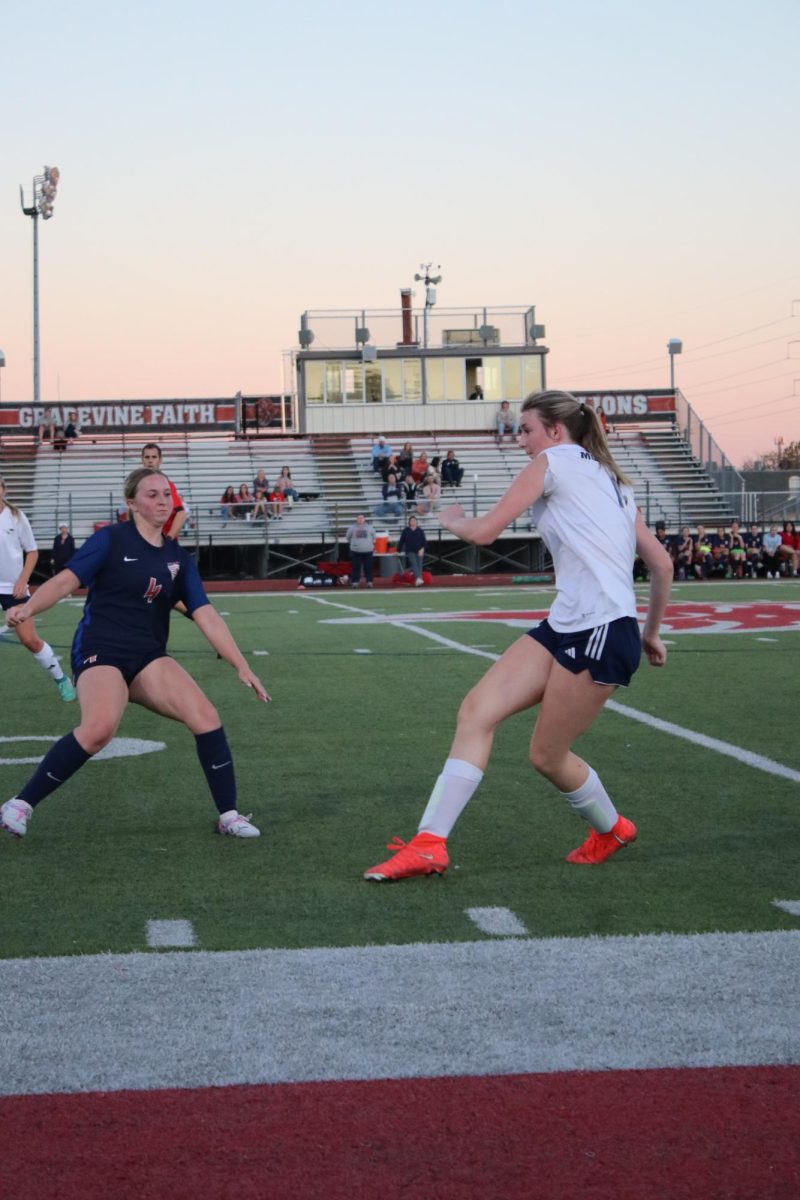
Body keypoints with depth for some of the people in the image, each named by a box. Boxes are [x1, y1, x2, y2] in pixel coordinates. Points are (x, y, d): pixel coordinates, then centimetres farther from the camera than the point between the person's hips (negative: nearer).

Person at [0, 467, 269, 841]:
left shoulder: (179, 558, 11)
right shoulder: (111, 539, -2)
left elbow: (207, 617, 7)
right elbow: (66, 581, -9)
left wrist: (241, 666, -1)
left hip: (149, 659, 5)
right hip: (100, 651, -5)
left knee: (205, 716, -17)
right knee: (100, 728, -32)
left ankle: (228, 815, -3)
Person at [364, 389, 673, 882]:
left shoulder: (554, 460, -2)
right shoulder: (611, 480, 22)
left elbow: (484, 531, -2)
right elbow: (663, 564, 19)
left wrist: (452, 519, 20)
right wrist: (651, 633, 29)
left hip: (601, 633, -9)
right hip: (566, 625, 9)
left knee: (547, 755, 5)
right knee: (476, 711, -1)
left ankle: (611, 830, 32)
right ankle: (430, 845, -3)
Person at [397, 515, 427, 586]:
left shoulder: (420, 531, 7)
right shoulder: (406, 531, 4)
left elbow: (424, 541, 3)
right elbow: (401, 541, 9)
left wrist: (422, 549, -12)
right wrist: (398, 551, 11)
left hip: (419, 552, 2)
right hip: (410, 551, -2)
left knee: (419, 566, -1)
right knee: (414, 564, -21)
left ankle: (418, 582, 6)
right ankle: (418, 578, -38)